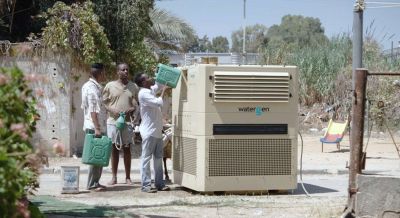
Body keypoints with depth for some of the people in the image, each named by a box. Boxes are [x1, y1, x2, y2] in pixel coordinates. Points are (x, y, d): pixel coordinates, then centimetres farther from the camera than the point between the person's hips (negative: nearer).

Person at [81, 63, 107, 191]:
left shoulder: (87, 86, 16)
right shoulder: (93, 88, -15)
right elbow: (93, 110, -20)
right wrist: (97, 128, -22)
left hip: (94, 127, 10)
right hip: (95, 126, -10)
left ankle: (95, 182, 16)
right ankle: (92, 184, -4)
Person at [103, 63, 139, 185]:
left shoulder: (134, 87, 7)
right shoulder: (110, 86, 3)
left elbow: (137, 104, 10)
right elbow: (104, 102, 5)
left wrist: (131, 109, -10)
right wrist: (112, 110, -12)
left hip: (128, 122, 1)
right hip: (113, 121, -1)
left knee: (127, 149, 5)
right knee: (114, 149, 4)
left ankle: (128, 177, 10)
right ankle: (114, 177, 10)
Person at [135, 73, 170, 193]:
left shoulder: (151, 90, 11)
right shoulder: (143, 94, -15)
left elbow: (159, 84, 27)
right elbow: (158, 103, -22)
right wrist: (164, 91, -11)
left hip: (157, 131, 9)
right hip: (149, 131, -9)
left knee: (158, 158, 11)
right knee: (146, 158, -5)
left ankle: (159, 183, 16)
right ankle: (146, 185, -3)